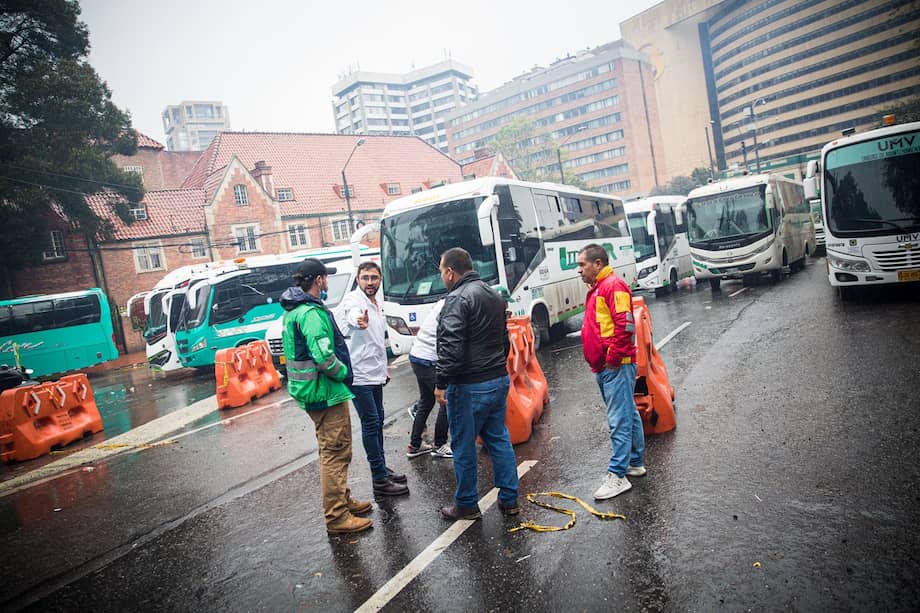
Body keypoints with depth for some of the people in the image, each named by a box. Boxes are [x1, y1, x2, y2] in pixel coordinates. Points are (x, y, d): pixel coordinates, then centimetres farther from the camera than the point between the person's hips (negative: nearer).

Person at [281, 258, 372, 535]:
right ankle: (337, 517, 8)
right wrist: (343, 373, -12)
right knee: (336, 453, -1)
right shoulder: (312, 313, -21)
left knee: (331, 451, 21)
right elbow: (323, 356, -30)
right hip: (326, 392, -11)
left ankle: (342, 501, 35)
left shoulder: (294, 310, 12)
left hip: (312, 391, 11)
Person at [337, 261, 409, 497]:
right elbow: (353, 315, -42)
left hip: (374, 374, 9)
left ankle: (382, 468, 31)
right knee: (371, 423, -6)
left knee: (378, 420, 17)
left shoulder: (376, 305, 13)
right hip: (358, 375, -9)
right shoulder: (353, 299, -15)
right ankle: (380, 480, 1)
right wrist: (359, 321, -65)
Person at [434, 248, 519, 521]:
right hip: (500, 379, 9)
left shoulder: (458, 299, -16)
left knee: (464, 447, 6)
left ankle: (466, 505, 20)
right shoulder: (494, 295, 13)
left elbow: (451, 346, -24)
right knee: (499, 439, 16)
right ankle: (509, 499, 24)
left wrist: (441, 383, -17)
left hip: (468, 386, -8)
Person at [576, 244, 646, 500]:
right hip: (603, 367, 10)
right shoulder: (596, 289, 19)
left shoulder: (613, 286, -12)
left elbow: (625, 324, -23)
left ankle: (617, 475, -3)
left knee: (619, 420, -6)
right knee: (628, 415, 17)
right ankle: (635, 463, 28)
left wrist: (613, 357, -18)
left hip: (616, 366, -10)